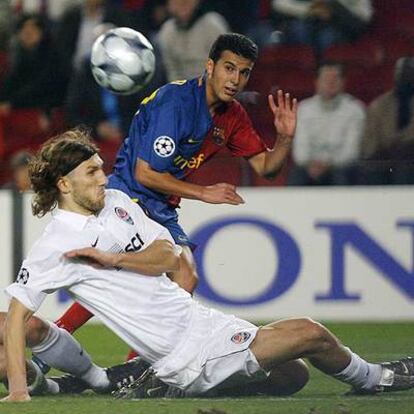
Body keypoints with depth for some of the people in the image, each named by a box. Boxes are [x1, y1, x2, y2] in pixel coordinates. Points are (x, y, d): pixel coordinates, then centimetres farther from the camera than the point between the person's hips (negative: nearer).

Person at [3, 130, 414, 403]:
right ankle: (373, 379, 23)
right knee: (311, 335, -1)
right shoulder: (55, 245, -15)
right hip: (188, 356, -7)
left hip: (197, 318, 7)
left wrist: (114, 258, -16)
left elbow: (168, 255, 4)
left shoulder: (116, 201, 7)